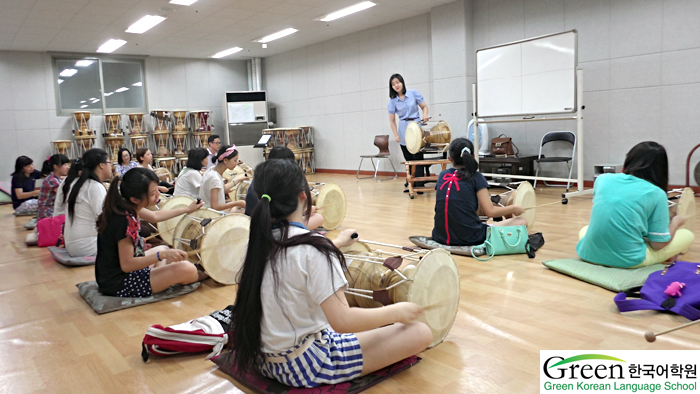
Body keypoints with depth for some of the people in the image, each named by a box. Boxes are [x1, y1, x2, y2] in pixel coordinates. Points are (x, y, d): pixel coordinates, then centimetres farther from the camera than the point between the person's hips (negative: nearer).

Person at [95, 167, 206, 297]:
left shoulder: (127, 206, -2)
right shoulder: (123, 220, -30)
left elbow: (155, 216, 18)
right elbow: (126, 264, -28)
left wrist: (187, 210, 23)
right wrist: (162, 255, -30)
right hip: (119, 285, -10)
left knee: (164, 250, 33)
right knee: (187, 269, -17)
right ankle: (199, 277, 16)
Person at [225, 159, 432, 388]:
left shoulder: (257, 241, -1)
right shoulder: (313, 249, -25)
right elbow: (342, 321, -26)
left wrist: (336, 244, 29)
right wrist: (397, 311, -12)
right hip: (306, 367, -8)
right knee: (421, 333, -8)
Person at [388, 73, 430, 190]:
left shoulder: (413, 93, 0)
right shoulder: (393, 100, 2)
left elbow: (424, 106, 8)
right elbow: (392, 120, 5)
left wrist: (425, 115, -13)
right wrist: (396, 135, -2)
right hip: (404, 131, 2)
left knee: (418, 157, -7)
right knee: (408, 159, 8)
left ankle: (419, 185, -4)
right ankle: (411, 184, 18)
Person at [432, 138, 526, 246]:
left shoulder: (442, 176, 8)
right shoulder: (476, 177, -4)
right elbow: (490, 211, -9)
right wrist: (514, 208, 9)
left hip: (441, 237, 5)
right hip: (470, 238, -5)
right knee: (522, 222, 5)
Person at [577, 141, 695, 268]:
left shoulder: (602, 179, 5)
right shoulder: (656, 194, -5)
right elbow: (658, 244, -1)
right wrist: (677, 221, 18)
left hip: (589, 254, 1)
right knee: (687, 235, 19)